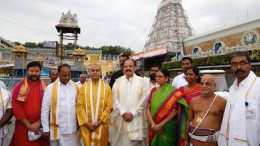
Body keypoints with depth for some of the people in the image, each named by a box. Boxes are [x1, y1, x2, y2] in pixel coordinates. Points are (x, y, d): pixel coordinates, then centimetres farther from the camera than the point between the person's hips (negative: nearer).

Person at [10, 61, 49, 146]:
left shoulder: (45, 87, 1)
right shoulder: (19, 87, -1)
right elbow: (16, 107, -6)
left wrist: (39, 123, -11)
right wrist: (28, 125, -11)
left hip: (41, 127, 1)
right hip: (23, 127, 0)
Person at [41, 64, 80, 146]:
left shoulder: (75, 87, 3)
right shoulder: (50, 88, -6)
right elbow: (45, 110, -3)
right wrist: (46, 129, -2)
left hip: (73, 129, 2)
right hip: (57, 129, -2)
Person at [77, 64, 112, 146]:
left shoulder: (106, 87, -1)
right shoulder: (83, 87, 2)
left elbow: (109, 107, -4)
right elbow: (80, 107, -2)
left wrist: (100, 121, -11)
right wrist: (86, 123, -8)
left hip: (101, 125, 0)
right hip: (86, 126, 1)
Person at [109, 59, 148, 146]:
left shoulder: (141, 81, 2)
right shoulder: (118, 81, 6)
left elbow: (143, 99, -4)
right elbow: (115, 99, -1)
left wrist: (133, 113, -10)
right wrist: (123, 113, -11)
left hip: (136, 118, -1)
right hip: (120, 117, 1)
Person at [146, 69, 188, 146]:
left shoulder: (173, 91, -7)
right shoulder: (153, 90, 4)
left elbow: (175, 110, -12)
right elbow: (148, 108, 1)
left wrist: (161, 124, -14)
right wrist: (153, 124, -11)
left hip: (169, 127, -3)